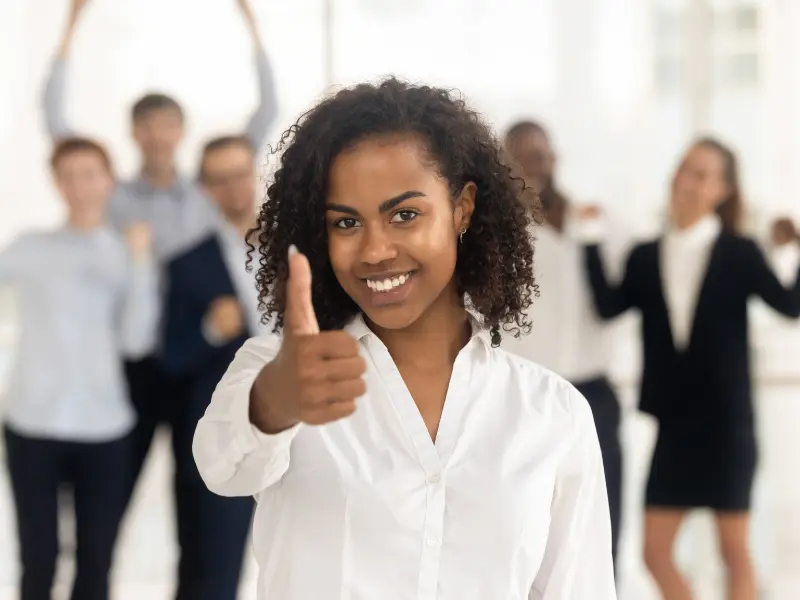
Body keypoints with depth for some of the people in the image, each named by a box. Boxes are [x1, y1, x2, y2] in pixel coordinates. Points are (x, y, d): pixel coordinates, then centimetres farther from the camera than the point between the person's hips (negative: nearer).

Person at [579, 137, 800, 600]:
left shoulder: (739, 254, -2)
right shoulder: (646, 257, 7)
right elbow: (609, 306, -7)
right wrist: (591, 245, -9)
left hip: (728, 423, -3)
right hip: (674, 424, 4)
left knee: (735, 549, 5)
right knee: (656, 551, 5)